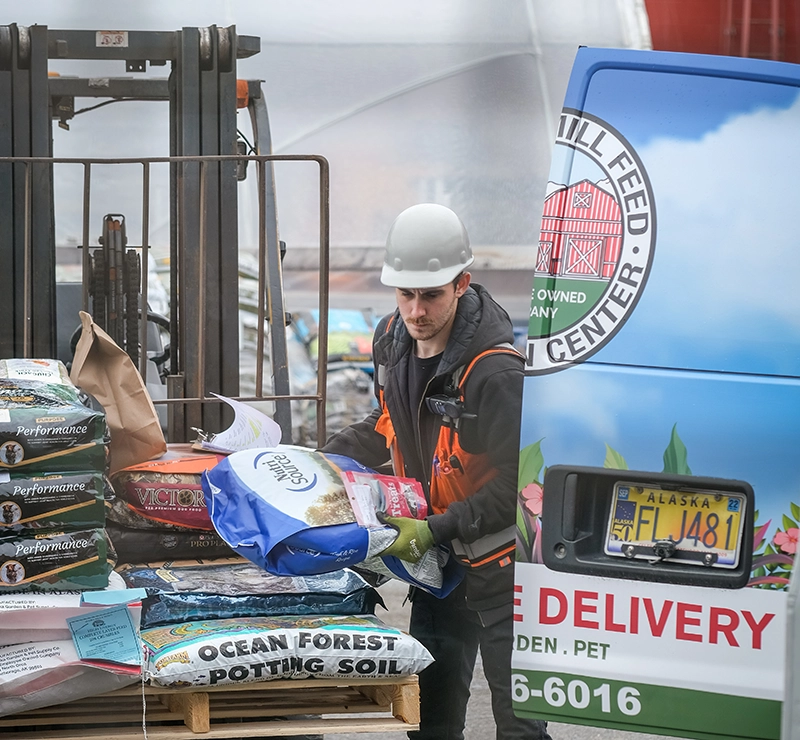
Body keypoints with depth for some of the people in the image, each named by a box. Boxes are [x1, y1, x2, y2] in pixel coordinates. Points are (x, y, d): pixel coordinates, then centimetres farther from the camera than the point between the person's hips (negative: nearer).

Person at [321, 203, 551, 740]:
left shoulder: (496, 370, -27)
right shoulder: (392, 340, -1)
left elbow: (519, 483, -25)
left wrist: (436, 530, -26)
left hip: (498, 562, -8)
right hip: (434, 554, 8)